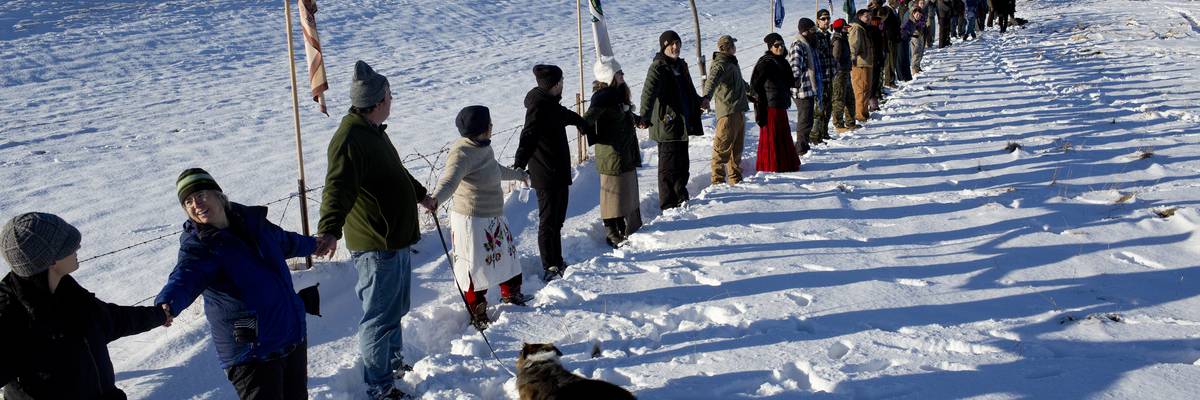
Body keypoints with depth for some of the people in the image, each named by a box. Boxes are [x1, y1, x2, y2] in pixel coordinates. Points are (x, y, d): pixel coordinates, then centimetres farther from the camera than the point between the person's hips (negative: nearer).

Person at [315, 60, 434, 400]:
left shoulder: (374, 132, 12)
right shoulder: (349, 140, -21)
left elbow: (397, 171, 30)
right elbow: (338, 188, -34)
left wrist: (421, 195, 44)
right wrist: (330, 229, -49)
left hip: (398, 240, 10)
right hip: (376, 247, -10)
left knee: (396, 309, 24)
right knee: (380, 317, 0)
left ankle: (395, 364, 42)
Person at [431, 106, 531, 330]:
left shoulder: (483, 148, 7)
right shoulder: (463, 153, -23)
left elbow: (496, 170, 27)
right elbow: (449, 181, -37)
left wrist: (518, 175, 45)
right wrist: (435, 199, -58)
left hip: (494, 219, 10)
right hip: (473, 221, -10)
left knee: (507, 257, 24)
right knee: (477, 270, 1)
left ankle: (511, 296, 48)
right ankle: (478, 317, 17)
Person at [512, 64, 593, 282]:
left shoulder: (549, 103, 11)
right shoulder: (538, 106, -19)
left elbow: (564, 115, 34)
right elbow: (529, 136, -32)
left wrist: (582, 123, 53)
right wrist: (519, 164, -45)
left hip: (559, 172, 10)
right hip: (547, 175, -10)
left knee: (557, 219, 19)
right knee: (548, 221, -2)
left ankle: (557, 263, 30)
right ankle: (550, 268, 6)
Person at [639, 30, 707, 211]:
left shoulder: (680, 65, 14)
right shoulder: (658, 67, -13)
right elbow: (648, 92, -29)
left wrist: (699, 102, 40)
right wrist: (644, 116, -43)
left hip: (683, 124, 9)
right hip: (667, 124, -9)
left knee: (682, 163, 17)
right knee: (669, 166, -2)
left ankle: (681, 199, 31)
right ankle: (668, 204, 7)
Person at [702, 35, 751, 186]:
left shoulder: (731, 63, 21)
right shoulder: (720, 64, -12)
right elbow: (712, 80, -31)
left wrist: (749, 89, 58)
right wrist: (707, 97, -49)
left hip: (738, 110, 10)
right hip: (728, 112, -10)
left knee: (737, 147, 16)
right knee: (723, 147, -8)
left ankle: (735, 179, 24)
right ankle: (718, 179, -5)